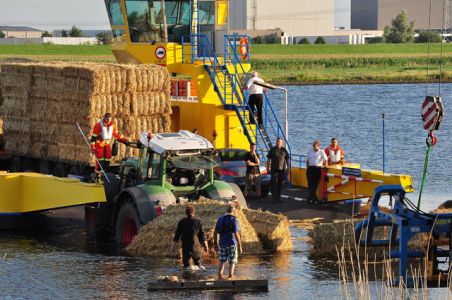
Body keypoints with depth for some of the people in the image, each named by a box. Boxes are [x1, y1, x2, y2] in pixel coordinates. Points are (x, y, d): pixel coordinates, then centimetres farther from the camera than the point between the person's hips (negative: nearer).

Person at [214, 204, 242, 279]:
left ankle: (220, 276, -1)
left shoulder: (220, 219, 3)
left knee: (222, 262, 12)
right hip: (232, 244, -4)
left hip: (223, 244, 4)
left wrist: (215, 244, 14)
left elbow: (215, 232, 4)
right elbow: (236, 234, -17)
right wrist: (240, 246, -12)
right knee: (232, 262, 6)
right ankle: (230, 278, 4)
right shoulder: (234, 220, -11)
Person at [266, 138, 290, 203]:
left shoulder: (284, 150, 6)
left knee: (280, 184, 6)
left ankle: (278, 197, 13)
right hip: (274, 169, -2)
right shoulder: (272, 150, 2)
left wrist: (287, 168, 6)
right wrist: (268, 168, -2)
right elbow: (268, 159, 4)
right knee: (274, 183, -8)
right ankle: (274, 197, -6)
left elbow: (287, 160, 10)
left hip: (282, 169, 2)